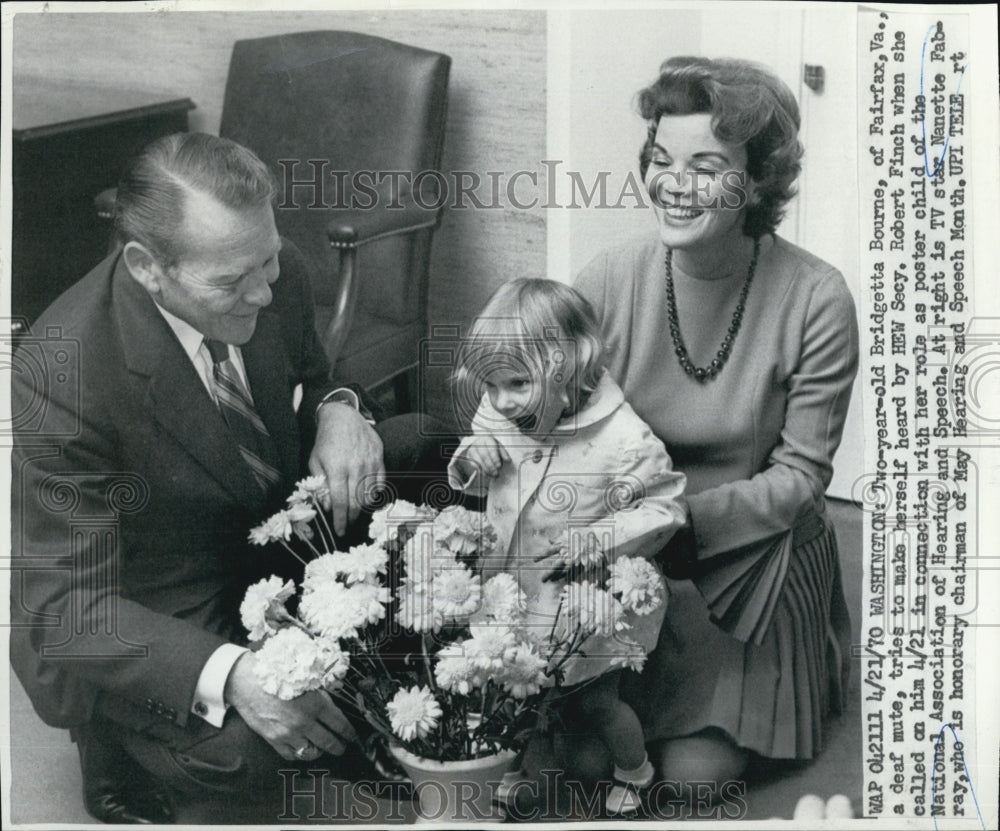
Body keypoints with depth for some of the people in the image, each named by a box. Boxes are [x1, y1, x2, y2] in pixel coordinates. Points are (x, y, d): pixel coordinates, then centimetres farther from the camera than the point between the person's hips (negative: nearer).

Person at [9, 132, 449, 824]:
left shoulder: (277, 272, -14)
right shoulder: (61, 378, -31)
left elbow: (310, 381, 8)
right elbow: (67, 607, -27)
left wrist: (338, 410, -19)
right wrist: (229, 675, -43)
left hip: (268, 544, 8)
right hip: (142, 625, -7)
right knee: (237, 753, -32)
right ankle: (126, 765, 5)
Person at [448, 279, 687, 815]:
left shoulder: (622, 439, -27)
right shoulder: (498, 414, -11)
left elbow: (663, 508, -16)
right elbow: (474, 474, 8)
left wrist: (597, 540, -30)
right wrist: (468, 465, -16)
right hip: (513, 594, 5)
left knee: (595, 702, 15)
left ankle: (634, 772, 45)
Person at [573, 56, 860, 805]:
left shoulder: (815, 300, -17)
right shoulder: (612, 278, -11)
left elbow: (799, 476, -12)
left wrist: (683, 517, -23)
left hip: (751, 557, -1)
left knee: (697, 771, -7)